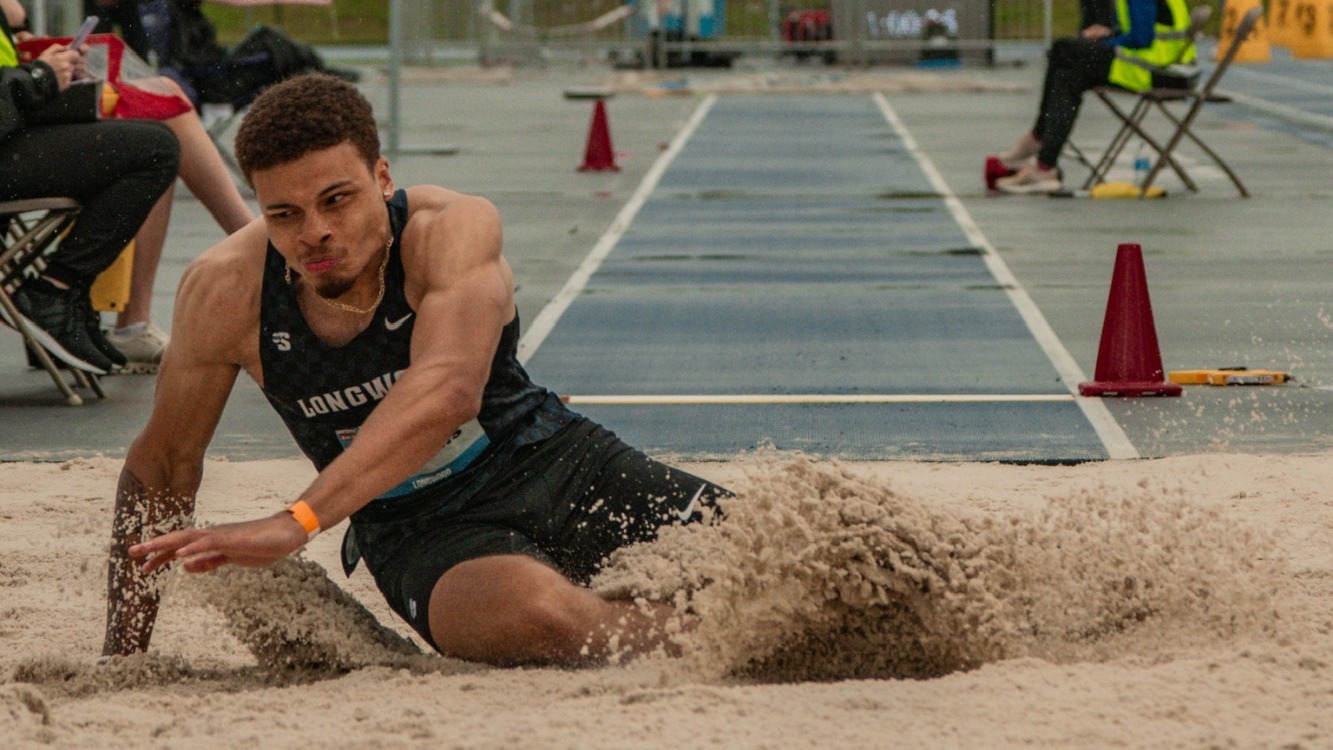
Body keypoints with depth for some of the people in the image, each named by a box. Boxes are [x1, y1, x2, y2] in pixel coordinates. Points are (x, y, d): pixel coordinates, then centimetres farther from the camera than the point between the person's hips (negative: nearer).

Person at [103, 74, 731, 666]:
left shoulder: (453, 228, -22)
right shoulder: (225, 292, -13)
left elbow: (447, 392, -40)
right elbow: (163, 465, 2)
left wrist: (297, 522, -51)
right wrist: (121, 658, 4)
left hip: (556, 465, 0)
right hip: (420, 530, 0)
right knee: (535, 615, -37)